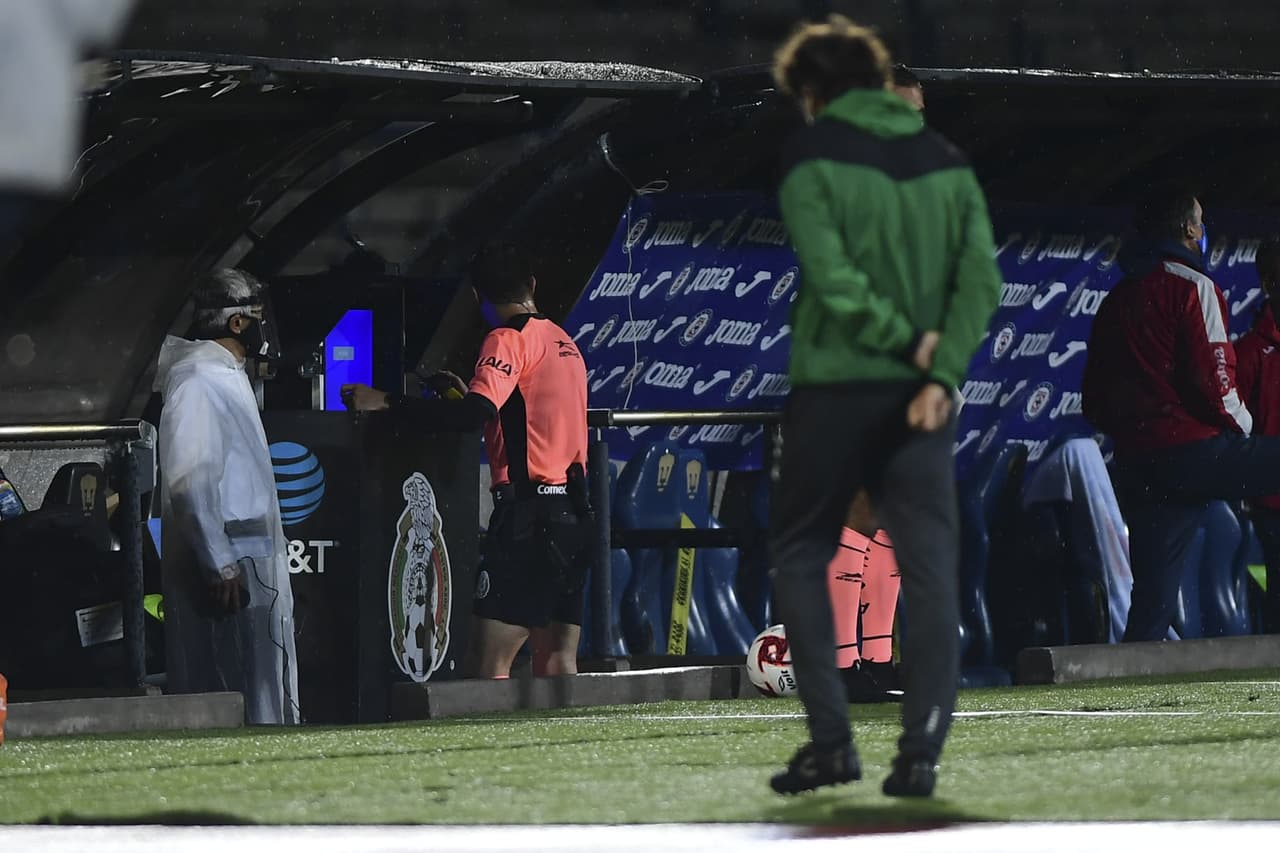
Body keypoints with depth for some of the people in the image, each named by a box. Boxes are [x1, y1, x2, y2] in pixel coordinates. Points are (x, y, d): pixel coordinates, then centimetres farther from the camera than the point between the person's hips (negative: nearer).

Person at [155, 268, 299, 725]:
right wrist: (220, 565, -23)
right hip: (227, 567, -10)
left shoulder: (229, 377, 19)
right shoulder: (196, 380, -13)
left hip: (255, 562, 10)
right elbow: (189, 482, -20)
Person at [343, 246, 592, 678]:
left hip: (527, 509, -9)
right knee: (558, 659, 8)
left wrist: (387, 401, -19)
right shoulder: (565, 343, 19)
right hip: (573, 509, 9)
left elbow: (473, 415, -21)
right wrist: (473, 394, 35)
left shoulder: (509, 339, -7)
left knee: (491, 660, -12)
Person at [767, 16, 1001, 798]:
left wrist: (907, 340, -7)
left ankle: (830, 738, 1)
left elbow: (831, 277, -16)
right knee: (930, 567, 3)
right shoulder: (945, 160, 10)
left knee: (801, 555, 10)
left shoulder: (813, 156, -4)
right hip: (923, 393, 3)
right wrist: (942, 371, -8)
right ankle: (922, 750, -6)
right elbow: (983, 277, -1)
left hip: (835, 384, -3)